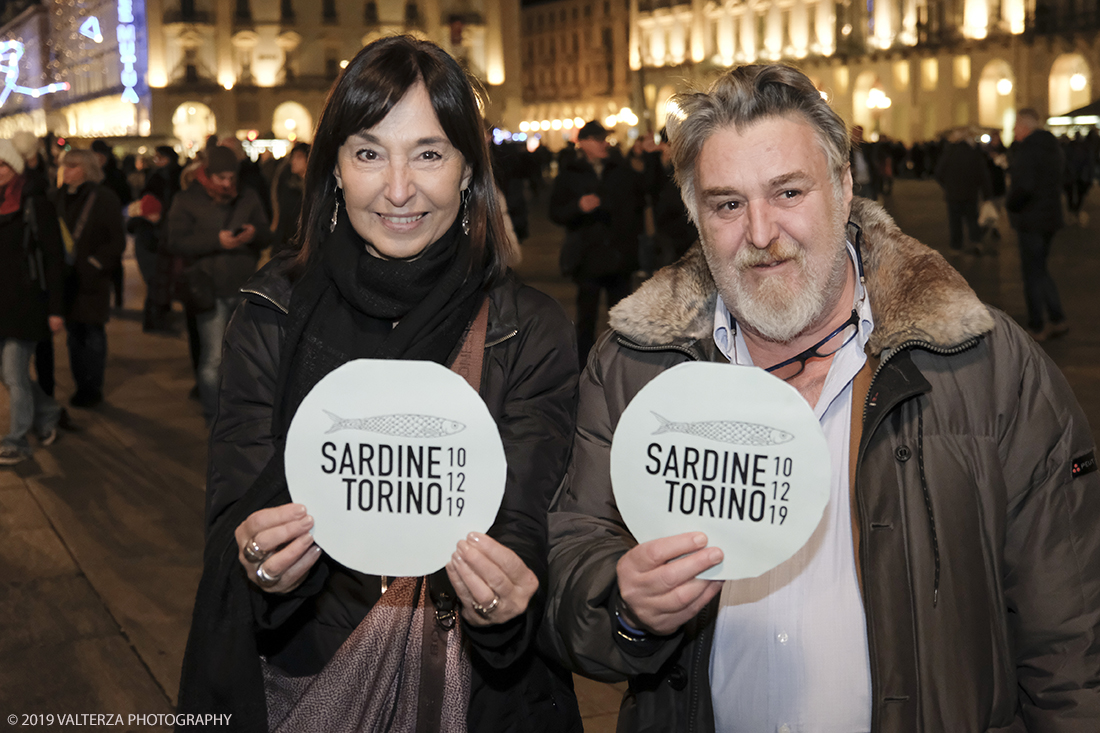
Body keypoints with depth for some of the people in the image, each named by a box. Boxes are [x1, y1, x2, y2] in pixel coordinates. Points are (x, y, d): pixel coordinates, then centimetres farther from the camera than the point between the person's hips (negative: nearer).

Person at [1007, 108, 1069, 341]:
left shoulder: (1026, 149, -19)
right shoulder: (1053, 147, 9)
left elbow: (1023, 185, -29)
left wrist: (1010, 203, -11)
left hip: (1030, 218, -8)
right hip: (1051, 216, 8)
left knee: (1032, 272, 2)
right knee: (1039, 268, 19)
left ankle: (1036, 327, 10)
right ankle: (1057, 319, 13)